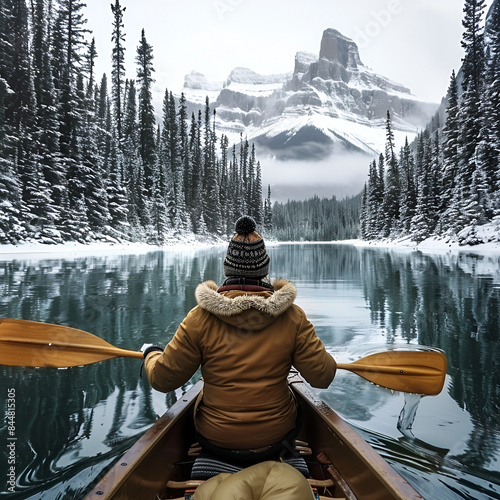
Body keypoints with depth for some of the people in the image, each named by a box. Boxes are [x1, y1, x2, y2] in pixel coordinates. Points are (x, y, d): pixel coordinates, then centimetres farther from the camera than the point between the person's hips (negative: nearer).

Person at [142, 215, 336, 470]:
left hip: (215, 442, 0)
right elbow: (322, 377, -11)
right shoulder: (292, 316, -16)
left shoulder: (200, 318, -19)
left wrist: (151, 353, 11)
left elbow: (162, 378, -10)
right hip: (276, 440, 1)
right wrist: (328, 359, 12)